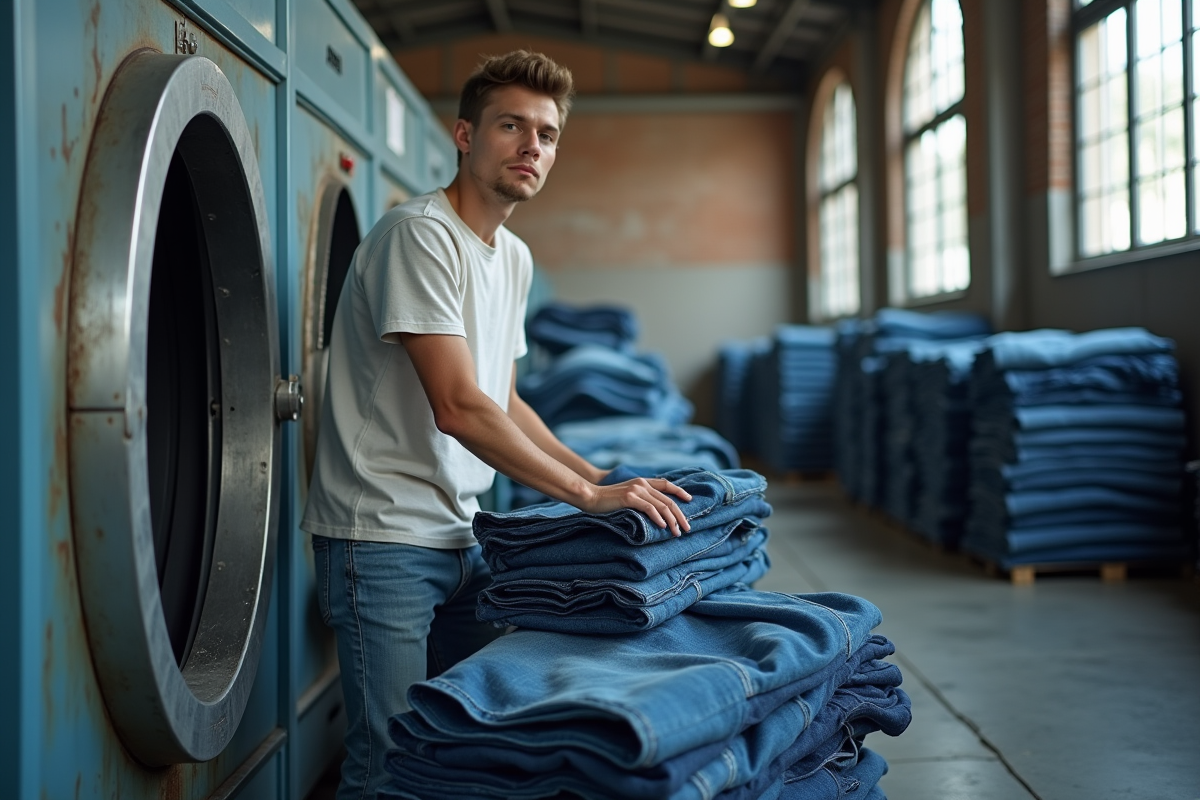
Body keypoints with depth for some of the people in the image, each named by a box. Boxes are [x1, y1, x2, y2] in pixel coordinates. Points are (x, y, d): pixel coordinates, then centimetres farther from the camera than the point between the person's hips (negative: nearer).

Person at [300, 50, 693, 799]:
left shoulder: (515, 258, 12)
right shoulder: (420, 233, -15)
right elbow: (458, 407, -22)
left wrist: (599, 475, 8)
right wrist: (589, 494, -19)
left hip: (464, 536, 9)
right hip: (386, 537, -8)